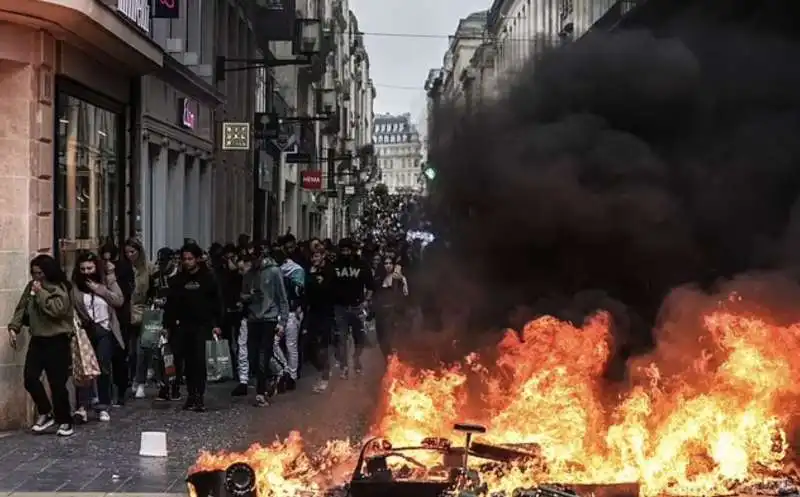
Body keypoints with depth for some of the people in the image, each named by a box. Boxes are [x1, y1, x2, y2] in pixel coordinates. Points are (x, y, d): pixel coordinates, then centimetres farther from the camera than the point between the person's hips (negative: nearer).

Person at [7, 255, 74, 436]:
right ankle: (45, 413, 15)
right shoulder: (31, 287, 10)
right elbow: (21, 308, 13)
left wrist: (41, 293, -20)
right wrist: (13, 327, 1)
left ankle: (64, 421, 9)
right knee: (30, 378, -3)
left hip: (57, 341, -6)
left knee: (57, 382, -4)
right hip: (37, 340, 6)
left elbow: (57, 310, -25)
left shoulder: (59, 288, -11)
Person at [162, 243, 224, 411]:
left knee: (199, 360, -9)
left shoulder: (208, 277, 0)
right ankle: (191, 395, 10)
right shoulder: (177, 279, 7)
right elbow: (170, 303, 8)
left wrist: (217, 324, -5)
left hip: (202, 325, -3)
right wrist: (167, 325, 3)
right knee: (188, 362, 3)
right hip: (183, 326, 3)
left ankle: (199, 397, -5)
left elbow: (217, 302, 0)